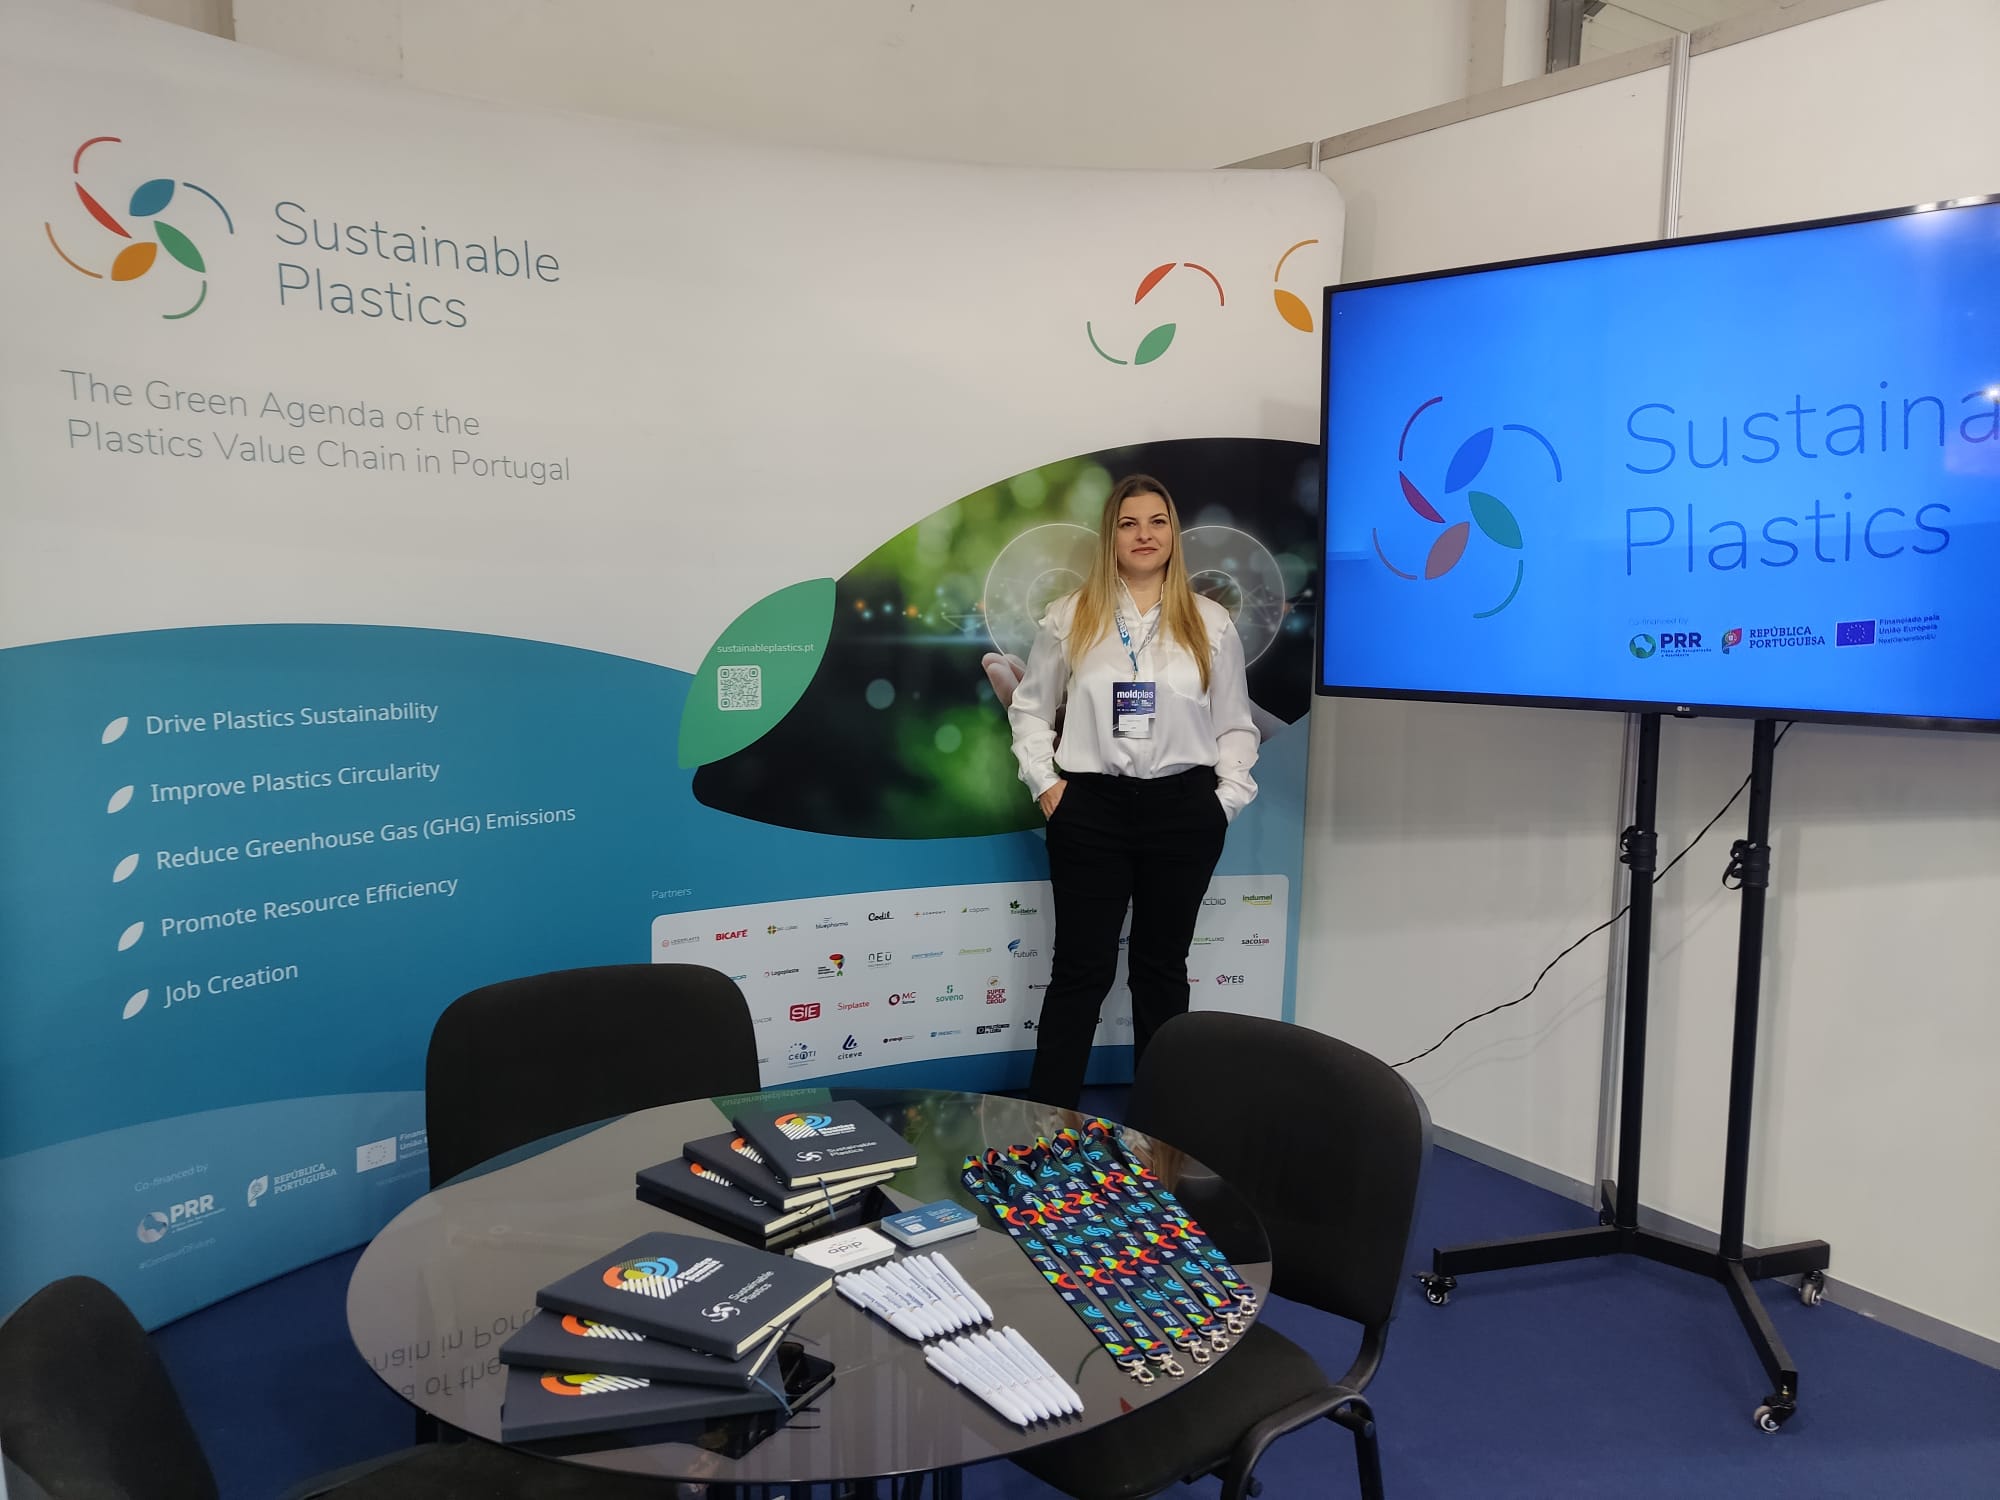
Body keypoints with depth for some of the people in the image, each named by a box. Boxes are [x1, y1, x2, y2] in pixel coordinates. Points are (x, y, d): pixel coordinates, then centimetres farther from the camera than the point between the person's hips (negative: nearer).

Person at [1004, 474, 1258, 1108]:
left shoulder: (1211, 623, 5)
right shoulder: (1069, 618, 2)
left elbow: (1236, 725, 8)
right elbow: (1029, 708, 8)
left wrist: (1226, 799, -3)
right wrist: (1045, 782, -2)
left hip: (1182, 810, 1)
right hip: (1091, 808, -1)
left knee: (1163, 966, 11)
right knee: (1081, 968, 2)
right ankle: (1048, 1119, 12)